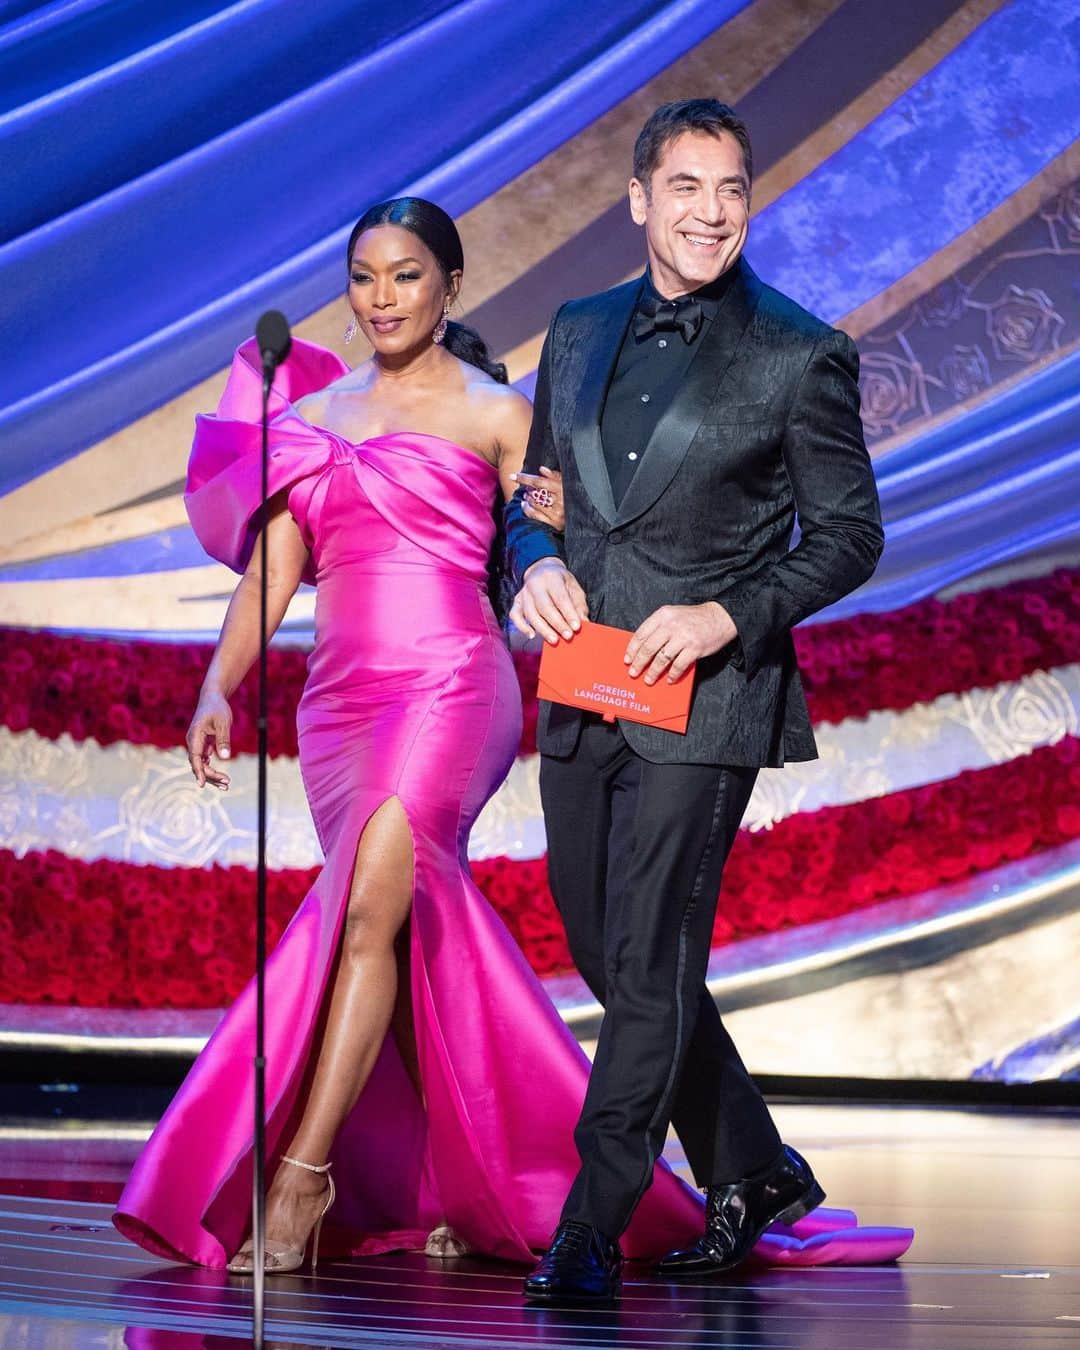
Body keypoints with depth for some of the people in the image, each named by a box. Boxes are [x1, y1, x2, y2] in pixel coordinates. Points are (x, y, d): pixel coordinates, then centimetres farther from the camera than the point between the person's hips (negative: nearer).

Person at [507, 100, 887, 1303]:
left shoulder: (801, 357, -3)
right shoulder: (579, 334, 12)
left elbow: (849, 533, -2)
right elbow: (535, 491, 19)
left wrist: (726, 615, -15)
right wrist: (537, 563, -4)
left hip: (704, 697, -6)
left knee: (647, 965, -8)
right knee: (613, 959, 13)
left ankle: (590, 1231, 0)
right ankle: (755, 1175, 29)